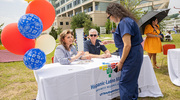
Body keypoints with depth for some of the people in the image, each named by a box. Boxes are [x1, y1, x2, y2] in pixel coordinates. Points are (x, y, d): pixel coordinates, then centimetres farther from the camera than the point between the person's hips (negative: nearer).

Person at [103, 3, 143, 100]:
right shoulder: (127, 20, 15)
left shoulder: (124, 22, -17)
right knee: (132, 81, 20)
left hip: (131, 56, -10)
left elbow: (127, 45, -23)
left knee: (125, 83, 0)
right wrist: (109, 41, 31)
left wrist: (121, 62, -14)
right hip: (135, 55, 10)